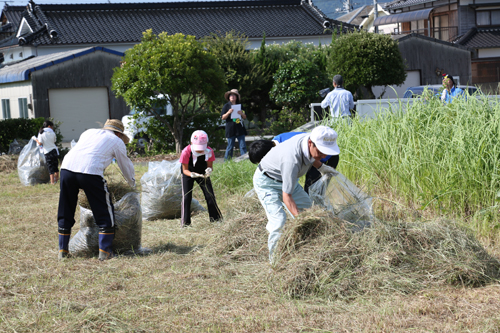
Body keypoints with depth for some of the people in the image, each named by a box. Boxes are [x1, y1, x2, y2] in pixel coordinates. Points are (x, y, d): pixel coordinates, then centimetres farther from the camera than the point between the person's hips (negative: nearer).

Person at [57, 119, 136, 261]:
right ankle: (105, 251, 8)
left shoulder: (89, 132, 31)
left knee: (65, 211, 17)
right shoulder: (117, 141, 19)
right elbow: (126, 165, 30)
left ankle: (63, 250, 22)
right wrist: (132, 183, 49)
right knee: (104, 211, 9)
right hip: (90, 172, -5)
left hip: (67, 168, 5)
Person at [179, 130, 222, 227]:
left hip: (202, 173, 2)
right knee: (186, 197, -11)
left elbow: (210, 166, -17)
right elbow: (185, 169, -24)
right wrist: (192, 174, -46)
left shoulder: (209, 151, -26)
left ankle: (216, 219, 11)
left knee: (210, 195, -3)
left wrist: (209, 170, -42)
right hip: (189, 173, -2)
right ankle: (185, 223, -3)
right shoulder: (186, 152, -32)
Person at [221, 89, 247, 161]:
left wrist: (242, 113, -6)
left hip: (240, 129, 3)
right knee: (230, 146, -2)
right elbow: (223, 118, -1)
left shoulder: (239, 106, 15)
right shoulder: (226, 106, 5)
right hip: (231, 129, -3)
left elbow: (245, 118, 15)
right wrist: (228, 112, -17)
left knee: (243, 146, -2)